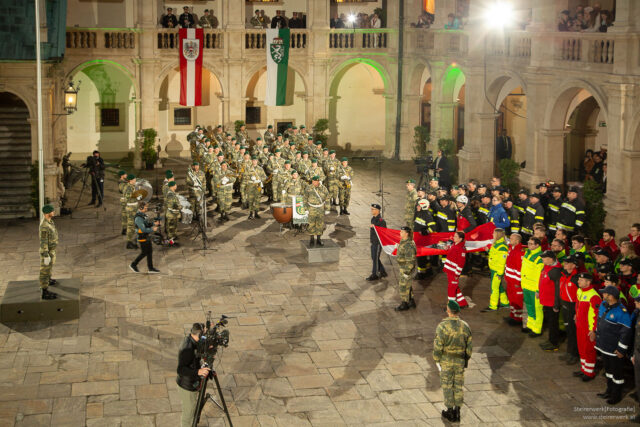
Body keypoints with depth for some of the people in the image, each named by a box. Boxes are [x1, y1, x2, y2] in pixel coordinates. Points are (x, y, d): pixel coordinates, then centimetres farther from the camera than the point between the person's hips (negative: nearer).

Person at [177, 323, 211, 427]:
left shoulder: (189, 338, -6)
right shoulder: (187, 349, -33)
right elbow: (180, 370, -35)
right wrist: (198, 372, -48)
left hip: (192, 383, 9)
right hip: (187, 387, -9)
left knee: (193, 409, 28)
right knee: (188, 413, 12)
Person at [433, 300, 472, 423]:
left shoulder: (442, 326, -20)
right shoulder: (465, 326, -6)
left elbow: (438, 346, -16)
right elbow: (469, 346, 1)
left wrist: (437, 361, -3)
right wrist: (466, 359, 14)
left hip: (446, 361, -4)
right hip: (460, 361, 4)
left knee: (447, 385, 9)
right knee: (458, 385, 14)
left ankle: (449, 411, 17)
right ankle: (457, 411, 21)